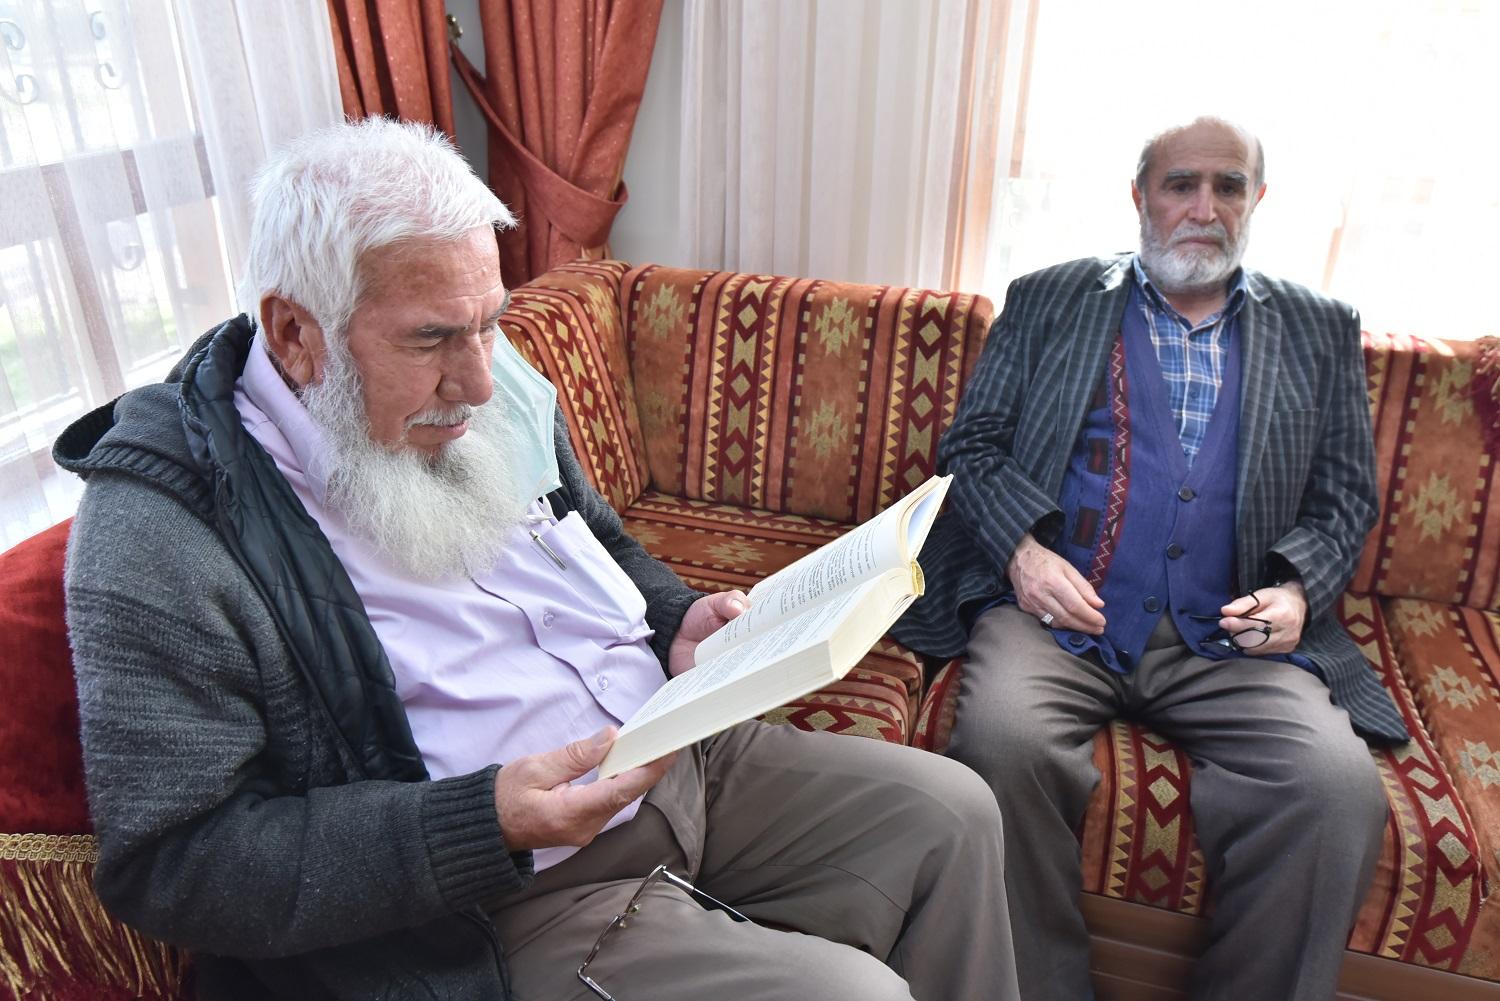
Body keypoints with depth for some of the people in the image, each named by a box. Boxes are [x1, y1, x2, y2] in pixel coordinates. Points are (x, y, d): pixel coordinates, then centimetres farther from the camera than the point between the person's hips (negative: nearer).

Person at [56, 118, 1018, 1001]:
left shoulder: (495, 389, 2)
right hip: (505, 907, -6)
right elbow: (171, 861, -17)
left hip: (682, 748, 7)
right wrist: (483, 824, -26)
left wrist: (680, 623, -3)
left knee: (954, 813, 7)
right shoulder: (165, 527, -18)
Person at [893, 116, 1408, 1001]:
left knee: (1339, 791, -26)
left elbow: (1346, 496, 18)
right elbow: (971, 445, 9)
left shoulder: (1321, 331, 19)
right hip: (1056, 613, -1)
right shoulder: (1048, 301, 14)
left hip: (1230, 639, 2)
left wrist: (1299, 589, -3)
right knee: (1004, 744, -31)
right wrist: (1022, 547, -10)